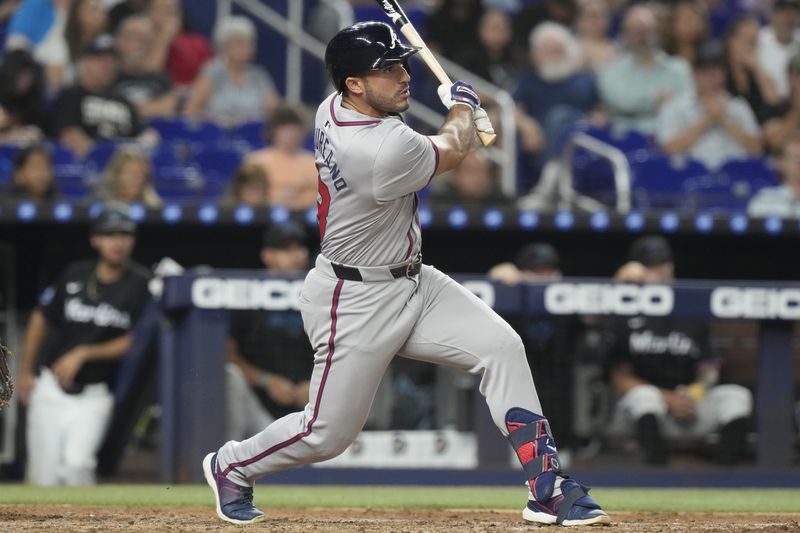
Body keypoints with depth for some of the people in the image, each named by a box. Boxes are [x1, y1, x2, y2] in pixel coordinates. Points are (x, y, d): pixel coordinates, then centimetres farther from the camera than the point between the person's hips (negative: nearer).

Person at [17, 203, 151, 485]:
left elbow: (135, 342, -10)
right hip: (50, 388, 3)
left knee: (76, 463, -23)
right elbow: (42, 318, 13)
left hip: (94, 397, -3)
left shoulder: (141, 285, -9)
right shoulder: (75, 276, 0)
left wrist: (83, 354, -16)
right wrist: (25, 372, 15)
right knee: (43, 475, 2)